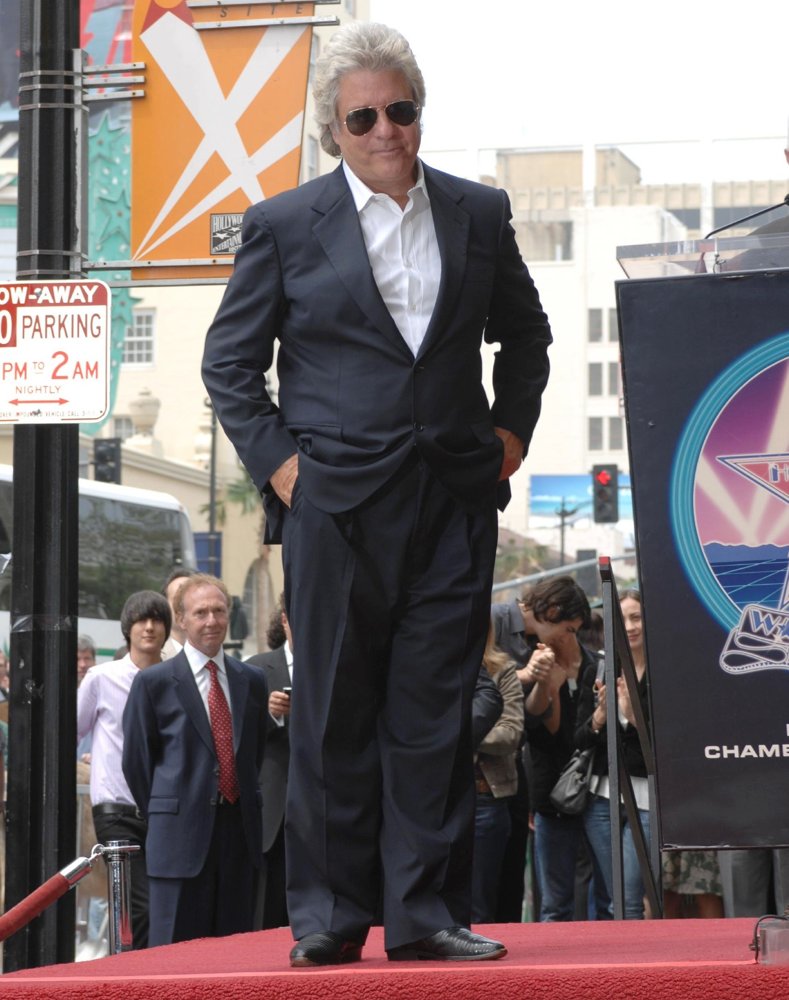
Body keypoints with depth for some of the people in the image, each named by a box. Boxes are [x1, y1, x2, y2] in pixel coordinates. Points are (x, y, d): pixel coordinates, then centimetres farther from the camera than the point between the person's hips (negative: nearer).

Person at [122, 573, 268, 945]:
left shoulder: (252, 680, 13)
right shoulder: (153, 683, 0)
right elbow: (136, 760, 3)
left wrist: (248, 810, 11)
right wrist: (162, 818, 4)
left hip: (239, 830, 4)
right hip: (181, 836, -4)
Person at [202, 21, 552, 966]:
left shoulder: (478, 213, 10)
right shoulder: (284, 225, 2)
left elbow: (525, 331, 24)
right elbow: (228, 361, 7)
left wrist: (512, 428, 13)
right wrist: (275, 460, -2)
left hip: (454, 499, 2)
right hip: (336, 499, -2)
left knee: (436, 711, 2)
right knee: (335, 714, 0)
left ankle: (428, 912, 7)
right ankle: (330, 913, 8)